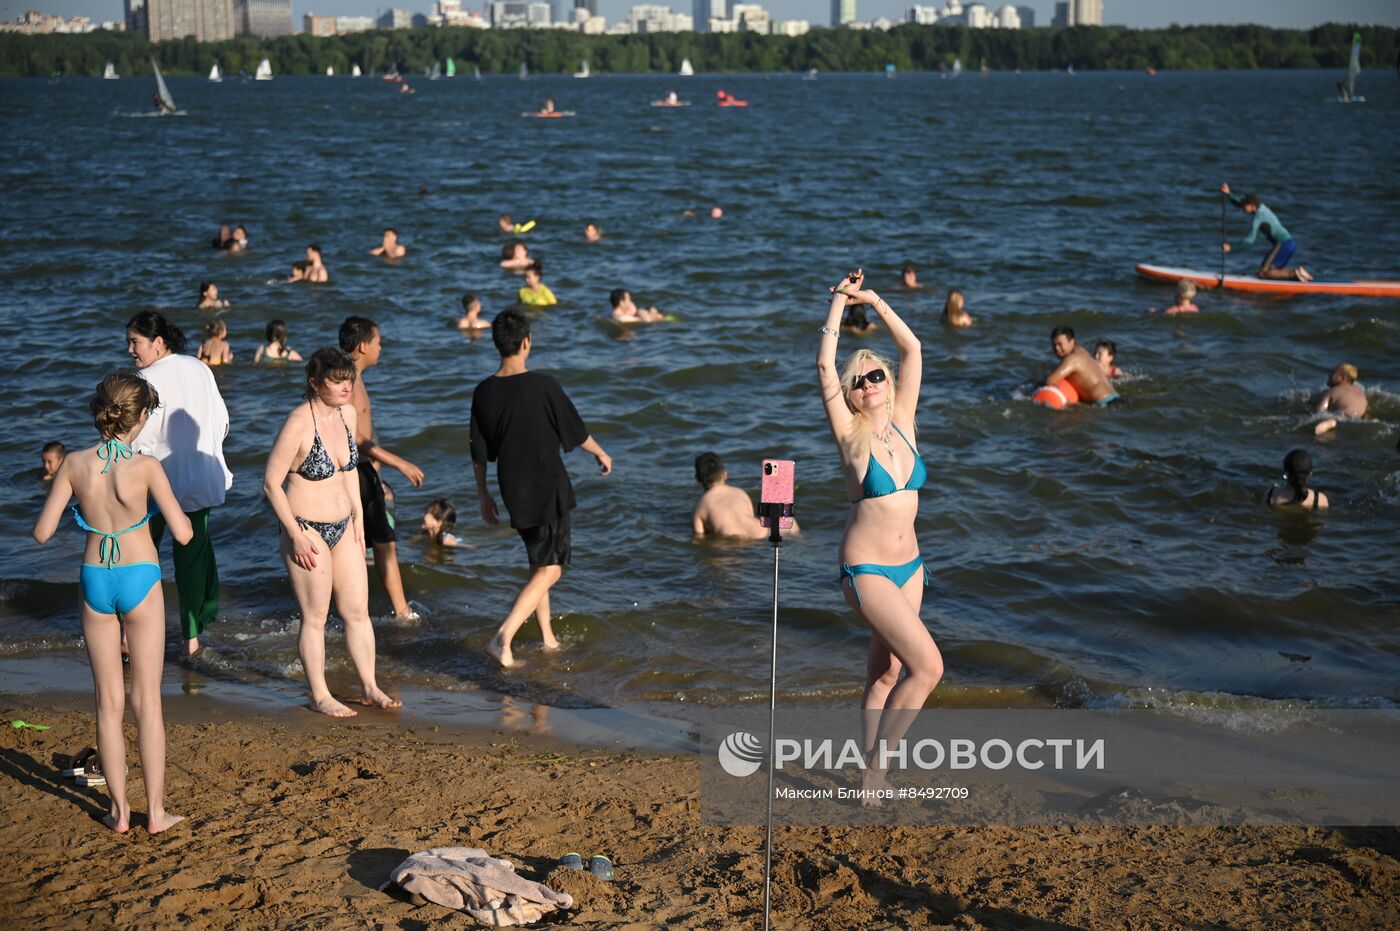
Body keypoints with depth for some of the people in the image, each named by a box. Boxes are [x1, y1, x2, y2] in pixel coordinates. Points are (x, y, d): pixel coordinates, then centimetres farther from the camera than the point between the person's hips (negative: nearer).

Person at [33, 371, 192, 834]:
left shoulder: (75, 464, -8)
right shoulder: (146, 467, -15)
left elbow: (42, 532, -4)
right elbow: (183, 534, -14)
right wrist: (173, 503, 6)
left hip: (95, 581, 2)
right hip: (140, 579, -2)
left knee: (109, 702, 12)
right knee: (147, 700, 7)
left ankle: (119, 810, 17)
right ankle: (155, 810, 11)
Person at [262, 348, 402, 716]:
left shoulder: (346, 414, 3)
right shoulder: (298, 424, -20)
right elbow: (271, 482, -17)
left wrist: (358, 515, 16)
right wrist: (295, 535, -17)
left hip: (343, 526, 7)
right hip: (307, 531, -7)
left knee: (358, 610, 11)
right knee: (315, 618, 3)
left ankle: (369, 688, 22)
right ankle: (319, 696, 15)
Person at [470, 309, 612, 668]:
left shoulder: (483, 392, -2)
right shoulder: (543, 385, -16)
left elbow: (479, 453, 5)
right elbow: (576, 431, -5)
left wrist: (483, 495, 18)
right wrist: (601, 454, 14)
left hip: (513, 491, 6)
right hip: (547, 489, -6)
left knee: (539, 563, 22)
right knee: (550, 569, -2)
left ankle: (547, 638, 29)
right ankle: (502, 638, -17)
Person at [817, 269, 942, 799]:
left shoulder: (902, 422, 3)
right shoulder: (851, 436, -9)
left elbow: (913, 351, 3)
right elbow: (825, 367, -17)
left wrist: (875, 301, -1)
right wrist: (838, 302, -10)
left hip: (909, 567, 6)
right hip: (867, 570, -6)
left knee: (886, 674, 12)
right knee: (927, 666, -14)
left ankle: (872, 773, 22)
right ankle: (876, 767, -2)